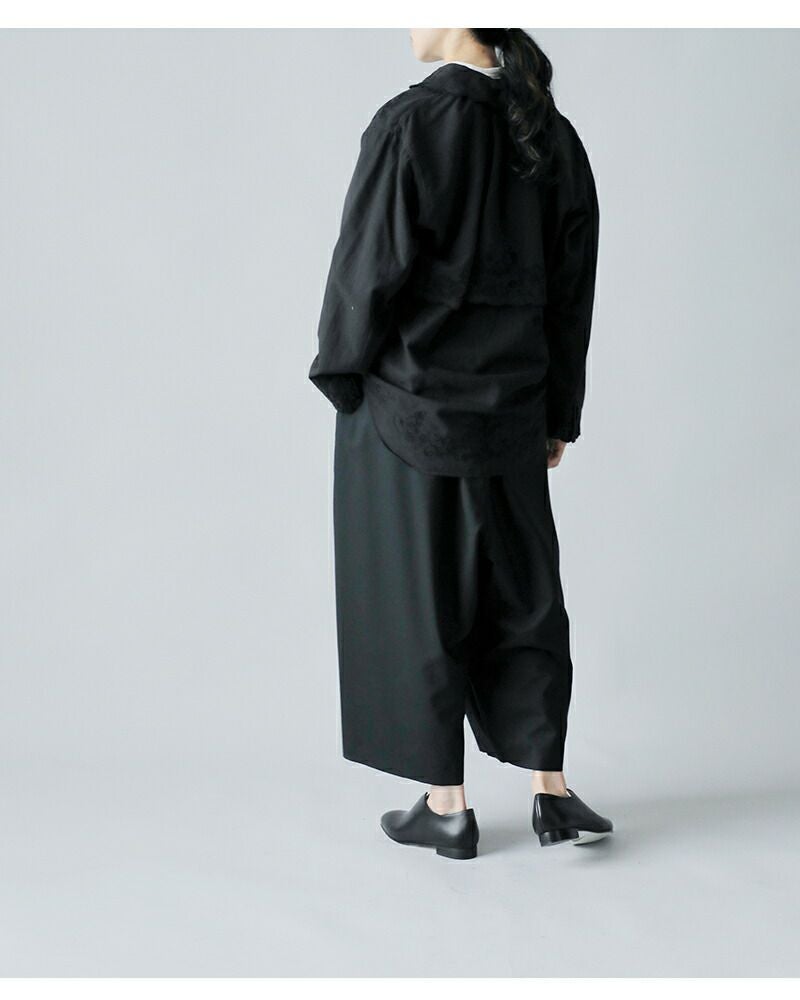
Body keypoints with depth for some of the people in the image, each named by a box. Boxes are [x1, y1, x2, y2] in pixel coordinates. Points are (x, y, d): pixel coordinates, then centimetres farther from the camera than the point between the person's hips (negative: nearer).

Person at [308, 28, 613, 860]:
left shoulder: (410, 123, -15)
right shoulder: (553, 135, 4)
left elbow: (369, 268, -15)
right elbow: (572, 289, 8)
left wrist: (342, 378, 1)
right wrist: (559, 414, 15)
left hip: (406, 408, -5)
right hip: (508, 411, 5)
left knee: (415, 598, 7)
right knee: (521, 595, 16)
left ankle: (447, 808, 15)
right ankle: (550, 796, 17)